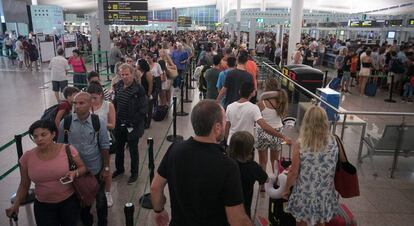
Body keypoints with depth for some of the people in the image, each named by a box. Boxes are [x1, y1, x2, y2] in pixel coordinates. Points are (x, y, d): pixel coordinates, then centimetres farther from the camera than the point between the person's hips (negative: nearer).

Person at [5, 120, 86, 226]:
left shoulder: (68, 150, -15)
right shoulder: (27, 157, -9)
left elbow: (83, 168, -3)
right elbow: (24, 185, 3)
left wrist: (75, 173, -23)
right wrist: (16, 204, -8)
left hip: (69, 202, -1)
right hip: (43, 205, 1)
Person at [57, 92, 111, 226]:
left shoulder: (99, 123, -14)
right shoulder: (66, 122, -11)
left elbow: (104, 147, -8)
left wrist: (106, 168, -5)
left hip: (96, 170, -1)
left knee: (100, 199, 17)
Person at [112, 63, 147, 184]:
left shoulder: (139, 89, -19)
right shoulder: (118, 86, 1)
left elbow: (143, 109, -19)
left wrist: (132, 122, -20)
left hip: (133, 126, -6)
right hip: (119, 124, 6)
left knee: (133, 150, 10)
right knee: (119, 148, 22)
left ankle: (134, 173, 29)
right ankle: (119, 168, 44)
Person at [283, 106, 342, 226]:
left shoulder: (300, 144, -20)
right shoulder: (333, 142, -11)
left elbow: (293, 172, -13)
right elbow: (343, 161, 7)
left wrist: (286, 189, 2)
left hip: (304, 194, -2)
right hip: (324, 195, 3)